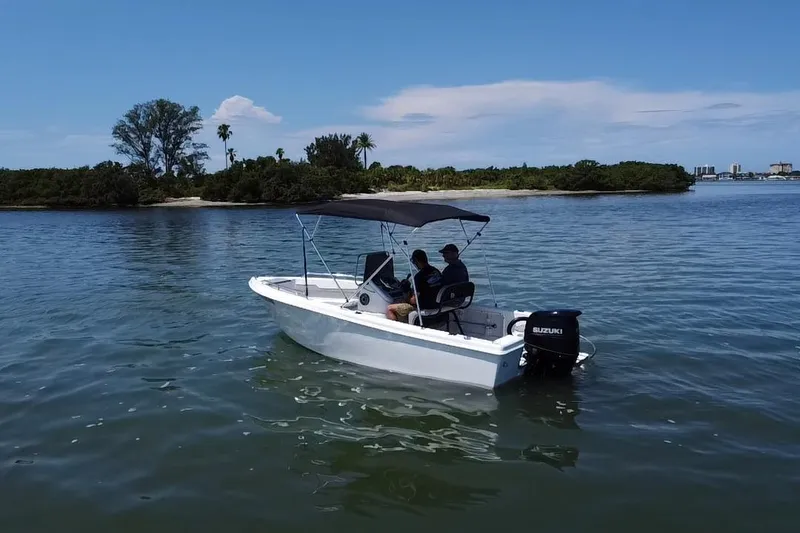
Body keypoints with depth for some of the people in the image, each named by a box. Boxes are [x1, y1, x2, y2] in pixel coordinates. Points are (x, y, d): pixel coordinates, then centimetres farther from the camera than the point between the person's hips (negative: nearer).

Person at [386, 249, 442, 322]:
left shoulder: (419, 276, -21)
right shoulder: (437, 271, 3)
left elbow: (414, 300, -18)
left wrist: (408, 300, 4)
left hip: (425, 308, -9)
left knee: (389, 309, -4)